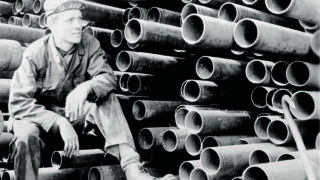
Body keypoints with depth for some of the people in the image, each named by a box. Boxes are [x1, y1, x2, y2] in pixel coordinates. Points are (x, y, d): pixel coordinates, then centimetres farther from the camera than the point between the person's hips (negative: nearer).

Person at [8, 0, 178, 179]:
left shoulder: (90, 44, -9)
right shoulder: (35, 54, -18)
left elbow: (108, 77, -20)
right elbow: (19, 103, -21)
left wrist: (86, 87, -44)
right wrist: (59, 123, -34)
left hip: (76, 116, 3)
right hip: (42, 117, -2)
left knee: (107, 98, -25)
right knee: (26, 136, -37)